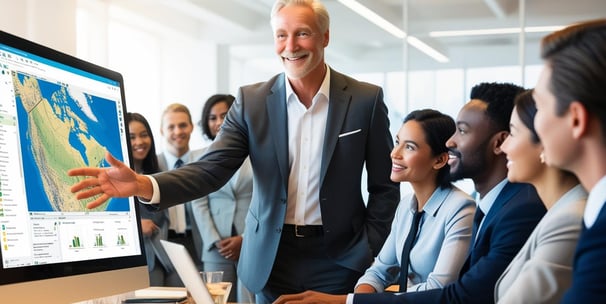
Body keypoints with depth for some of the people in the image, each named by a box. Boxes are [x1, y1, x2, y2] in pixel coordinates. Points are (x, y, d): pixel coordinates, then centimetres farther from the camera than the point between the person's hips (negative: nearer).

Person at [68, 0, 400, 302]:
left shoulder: (366, 100, -4)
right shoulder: (251, 100, -1)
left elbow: (385, 187, 2)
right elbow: (211, 170, -10)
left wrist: (365, 255, -6)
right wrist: (142, 184, -25)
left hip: (338, 260, -1)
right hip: (272, 260, 2)